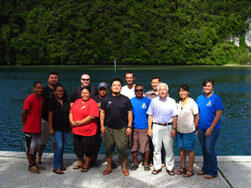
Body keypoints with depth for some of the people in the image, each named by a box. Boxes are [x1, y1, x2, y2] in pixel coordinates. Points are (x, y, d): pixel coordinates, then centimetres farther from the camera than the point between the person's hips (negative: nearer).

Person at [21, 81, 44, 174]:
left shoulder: (42, 99, 5)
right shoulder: (29, 99, -18)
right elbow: (24, 113, -12)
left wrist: (38, 122, 15)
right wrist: (25, 124, -3)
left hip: (38, 128, 7)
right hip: (30, 129, -7)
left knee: (36, 147, 17)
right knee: (30, 148, 5)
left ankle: (34, 164, 31)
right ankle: (31, 166, 18)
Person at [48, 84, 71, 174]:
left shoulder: (65, 101, 8)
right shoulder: (53, 101, -7)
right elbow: (50, 115, -8)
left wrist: (69, 125, 10)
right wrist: (51, 128, -12)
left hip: (65, 127, 5)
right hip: (56, 128, -5)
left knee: (62, 146, 13)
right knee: (59, 145, -12)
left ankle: (60, 164, 25)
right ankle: (56, 167, -5)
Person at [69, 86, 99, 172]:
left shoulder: (92, 103, -11)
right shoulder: (77, 101, 11)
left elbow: (92, 117, -20)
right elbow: (71, 112, 14)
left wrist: (80, 122, -18)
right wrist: (71, 121, -5)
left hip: (88, 131, -6)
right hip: (76, 131, 6)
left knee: (87, 149, 7)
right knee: (77, 148, 19)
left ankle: (86, 165, 27)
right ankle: (80, 163, 40)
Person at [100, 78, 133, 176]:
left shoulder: (125, 99, 3)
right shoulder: (106, 99, 6)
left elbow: (129, 113, 3)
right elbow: (102, 112, 8)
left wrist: (129, 126, -3)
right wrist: (102, 126, 1)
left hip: (122, 128, -2)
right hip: (108, 128, 2)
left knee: (122, 148, 0)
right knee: (108, 148, 9)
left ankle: (124, 168, 17)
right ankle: (109, 167, 24)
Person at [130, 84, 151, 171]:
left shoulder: (148, 101, 1)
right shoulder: (131, 101, 6)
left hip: (144, 128, -2)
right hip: (133, 128, 2)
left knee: (145, 148, 0)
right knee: (134, 147, 8)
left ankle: (146, 163, 17)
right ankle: (135, 163, 24)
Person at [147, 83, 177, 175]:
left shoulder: (172, 101, 4)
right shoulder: (154, 101, 6)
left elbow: (174, 116, 2)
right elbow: (150, 116, 6)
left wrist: (174, 128, -4)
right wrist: (149, 128, 1)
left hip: (168, 127, 0)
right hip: (156, 127, 1)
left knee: (169, 149, 3)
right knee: (156, 148, 4)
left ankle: (170, 167, 14)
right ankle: (157, 167, 15)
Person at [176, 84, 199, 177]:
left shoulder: (192, 102, -11)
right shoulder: (179, 102, 7)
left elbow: (197, 117, -7)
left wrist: (194, 129, -4)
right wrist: (175, 128, 11)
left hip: (189, 131, -6)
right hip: (179, 130, 6)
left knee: (190, 150, 4)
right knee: (181, 149, 14)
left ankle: (190, 170, 15)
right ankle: (183, 168, 28)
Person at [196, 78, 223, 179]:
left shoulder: (216, 98, -9)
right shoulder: (200, 98, 8)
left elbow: (218, 114, -12)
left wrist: (211, 128, -15)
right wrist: (196, 127, 7)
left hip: (212, 128, -6)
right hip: (201, 128, 6)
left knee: (209, 149, -5)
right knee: (204, 149, 14)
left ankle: (213, 172, 9)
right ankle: (205, 169, 28)